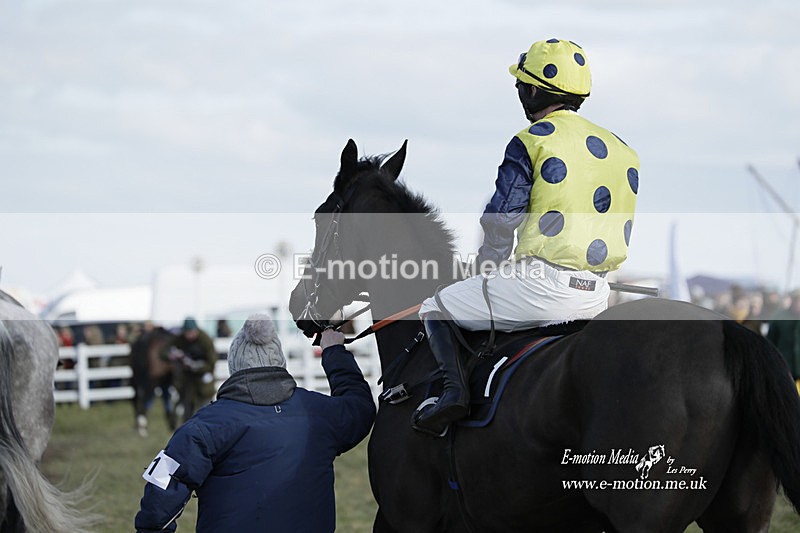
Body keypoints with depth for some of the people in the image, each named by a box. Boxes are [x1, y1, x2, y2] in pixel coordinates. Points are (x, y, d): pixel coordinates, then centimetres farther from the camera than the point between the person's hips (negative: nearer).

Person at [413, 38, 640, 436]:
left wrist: (486, 275, 7)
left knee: (435, 310, 10)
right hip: (597, 295, 7)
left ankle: (454, 386, -13)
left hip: (543, 284, -7)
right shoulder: (621, 151, 15)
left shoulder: (532, 141, -6)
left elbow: (500, 223, -11)